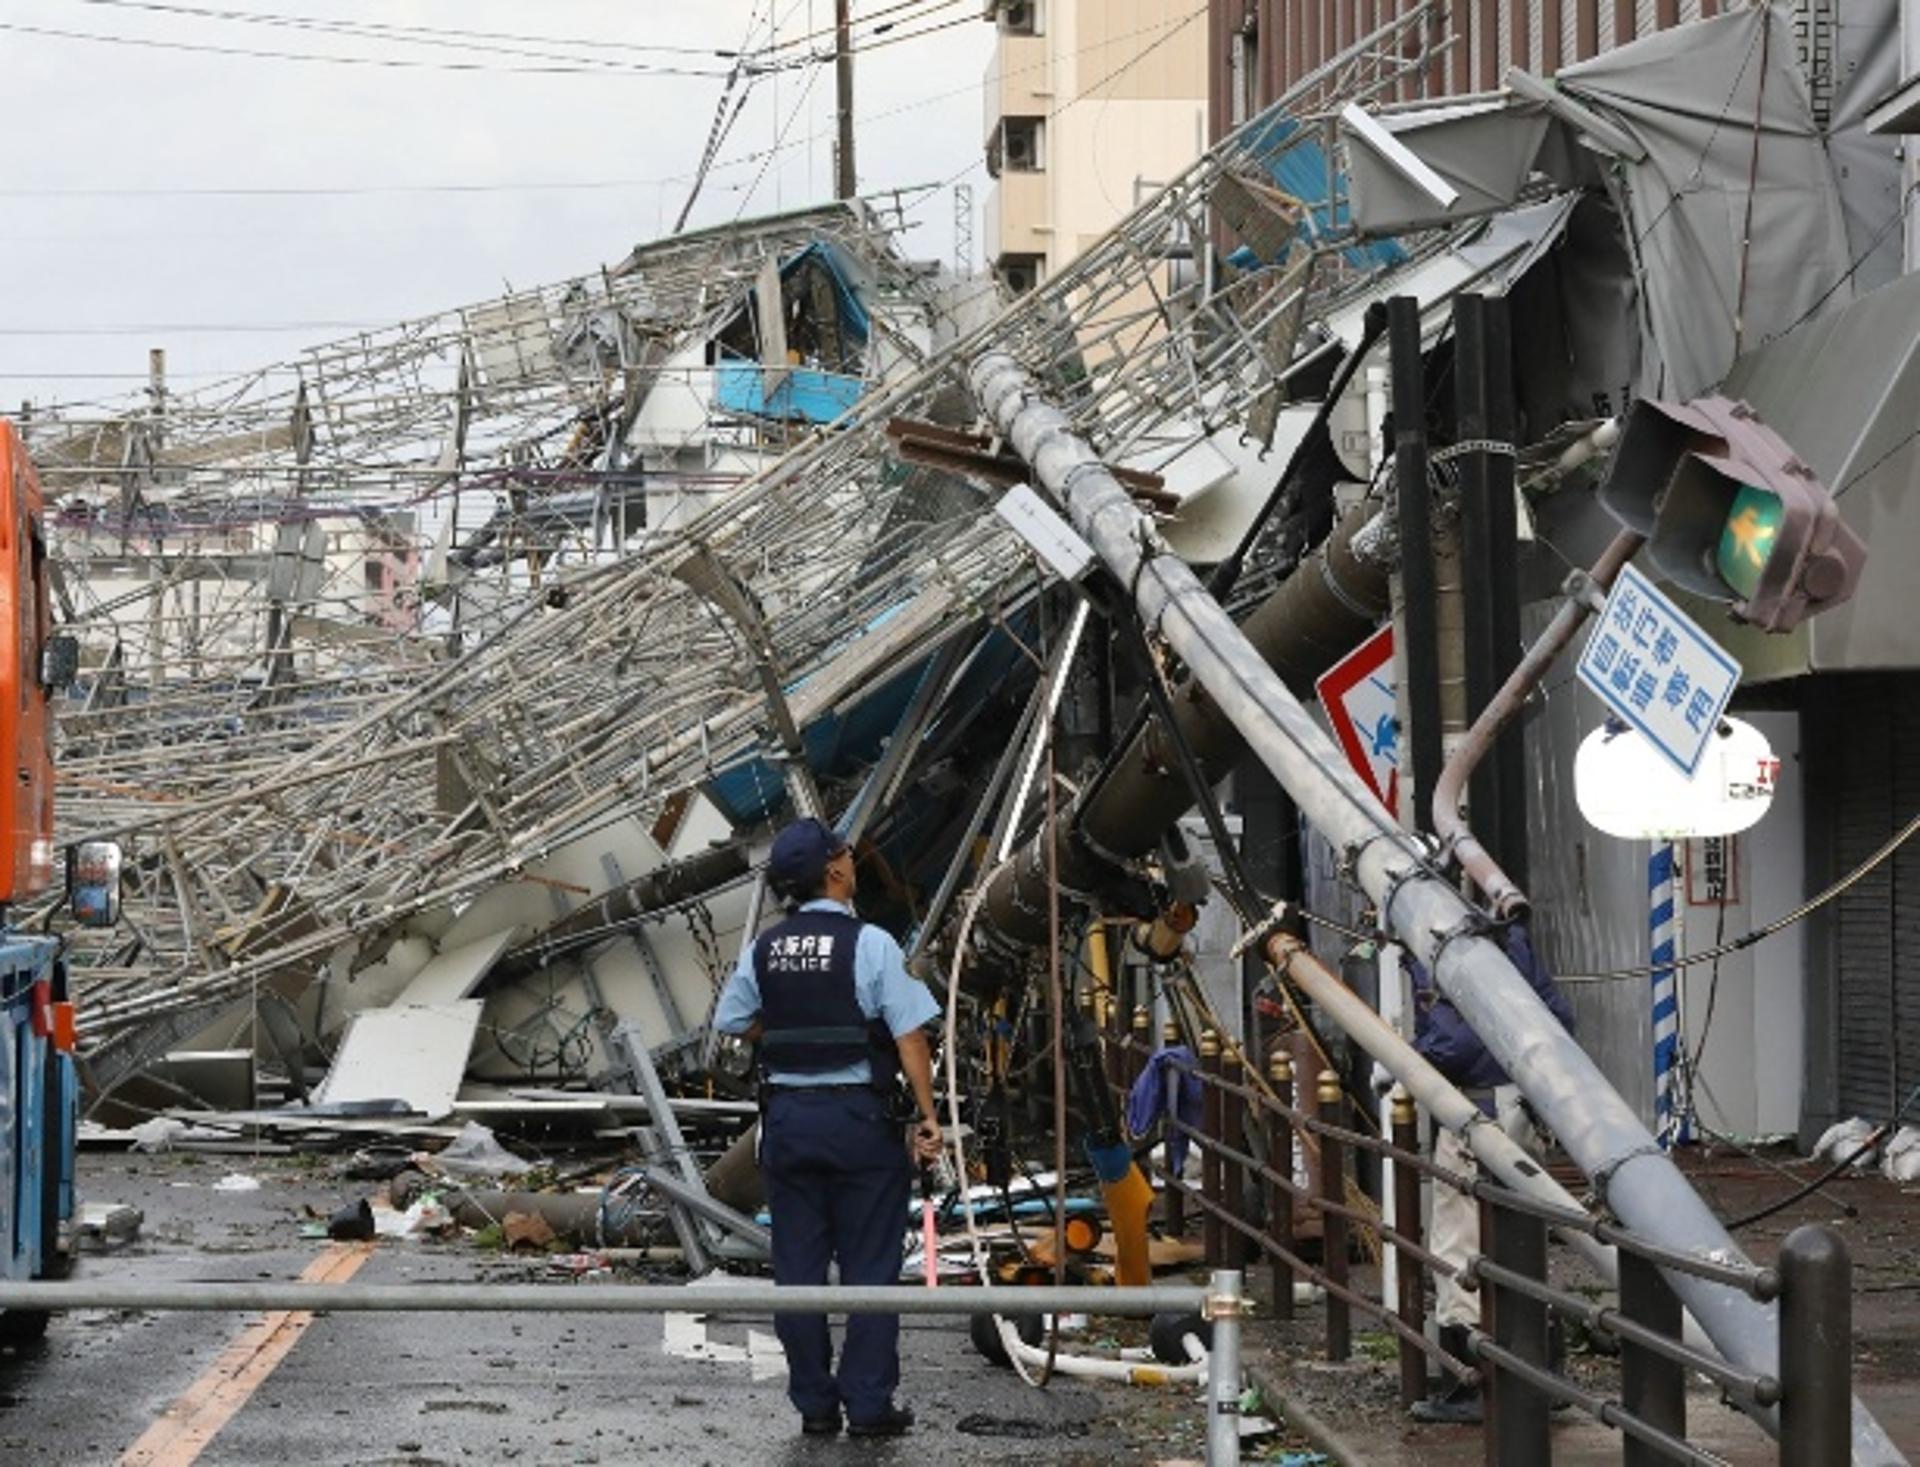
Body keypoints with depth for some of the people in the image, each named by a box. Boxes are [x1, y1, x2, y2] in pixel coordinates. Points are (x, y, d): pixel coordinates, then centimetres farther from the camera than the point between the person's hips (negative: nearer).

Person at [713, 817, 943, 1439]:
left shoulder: (763, 949, 3)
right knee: (868, 1266, 3)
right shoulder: (870, 944, -11)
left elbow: (732, 1022, 11)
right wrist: (927, 1115, -8)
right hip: (860, 1118, -4)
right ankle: (868, 1405, 2)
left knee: (798, 1266, 8)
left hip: (787, 1116, 4)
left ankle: (814, 1405, 11)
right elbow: (909, 1035, -13)